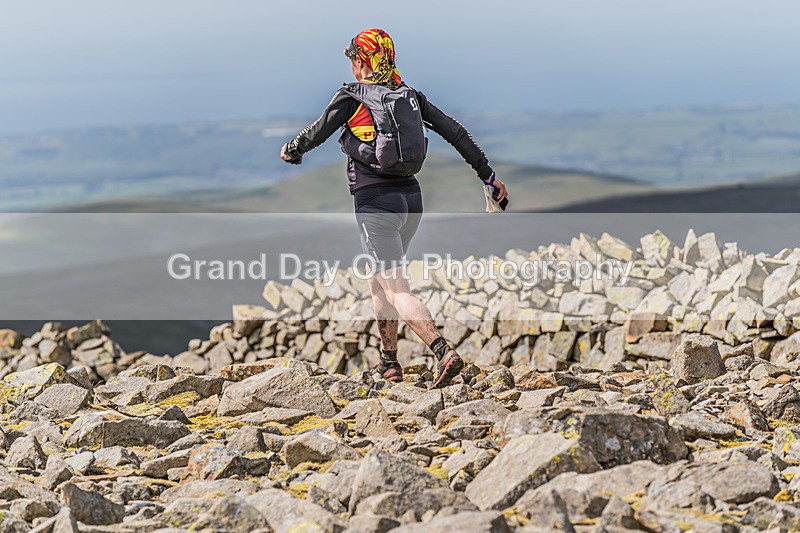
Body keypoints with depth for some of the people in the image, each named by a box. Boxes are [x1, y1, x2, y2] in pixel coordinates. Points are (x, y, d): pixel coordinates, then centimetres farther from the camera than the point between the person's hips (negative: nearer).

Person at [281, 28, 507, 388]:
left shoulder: (351, 97, -6)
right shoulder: (410, 96, 9)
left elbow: (316, 134, 4)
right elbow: (456, 132, 7)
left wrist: (291, 151, 25)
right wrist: (488, 175, 12)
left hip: (375, 201, -7)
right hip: (411, 198, 7)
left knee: (396, 290, -10)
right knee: (378, 280, 23)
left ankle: (445, 354, -28)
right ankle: (389, 363, 27)